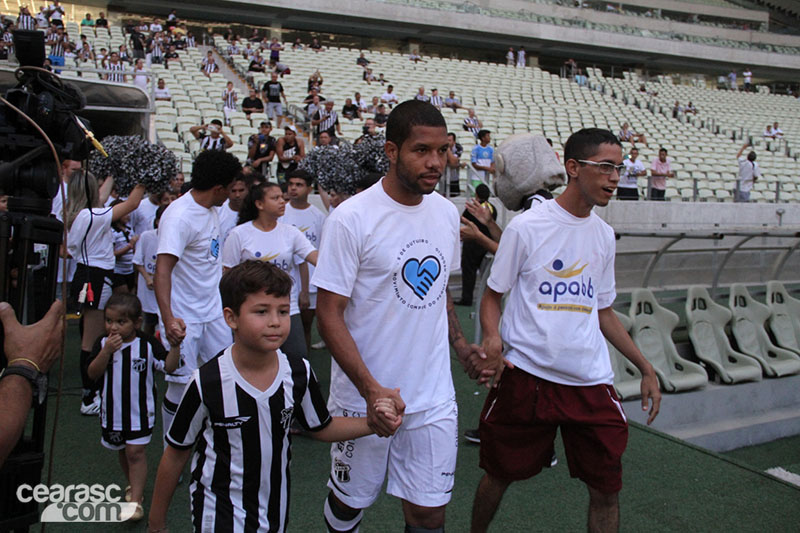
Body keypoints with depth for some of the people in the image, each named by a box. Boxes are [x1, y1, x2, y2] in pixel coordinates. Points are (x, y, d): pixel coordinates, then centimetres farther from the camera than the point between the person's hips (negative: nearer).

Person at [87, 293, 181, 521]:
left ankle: (135, 500, -3)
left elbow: (169, 366, -14)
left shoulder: (147, 344, -10)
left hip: (140, 410, -4)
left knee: (135, 451, -9)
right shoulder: (103, 343, -3)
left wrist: (175, 345, -28)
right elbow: (93, 374, -12)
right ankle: (133, 485, 40)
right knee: (122, 451, 19)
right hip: (113, 410, 4)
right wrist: (107, 351, -25)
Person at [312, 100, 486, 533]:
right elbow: (329, 314, -15)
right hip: (364, 397, -4)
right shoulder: (351, 218, -16)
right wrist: (371, 390, -23)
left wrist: (460, 345, 6)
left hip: (434, 398, 4)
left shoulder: (447, 213, 4)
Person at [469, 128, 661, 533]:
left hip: (591, 380, 4)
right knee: (499, 474, 11)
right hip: (525, 375, -4)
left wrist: (645, 367, 15)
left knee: (606, 488, 5)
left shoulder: (604, 235, 9)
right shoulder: (526, 226, -7)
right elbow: (493, 295, 0)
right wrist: (492, 337, -20)